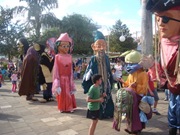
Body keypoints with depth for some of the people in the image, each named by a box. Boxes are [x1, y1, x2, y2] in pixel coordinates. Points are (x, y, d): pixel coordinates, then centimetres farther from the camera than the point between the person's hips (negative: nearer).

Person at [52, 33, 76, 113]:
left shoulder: (69, 57, 1)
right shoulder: (57, 57, -8)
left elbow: (71, 70, 5)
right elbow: (56, 69, -6)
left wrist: (71, 81, 6)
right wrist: (56, 82, -7)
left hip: (68, 79, 3)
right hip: (61, 79, -3)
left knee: (69, 94, 11)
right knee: (62, 94, 6)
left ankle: (69, 107, 24)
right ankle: (62, 108, 21)